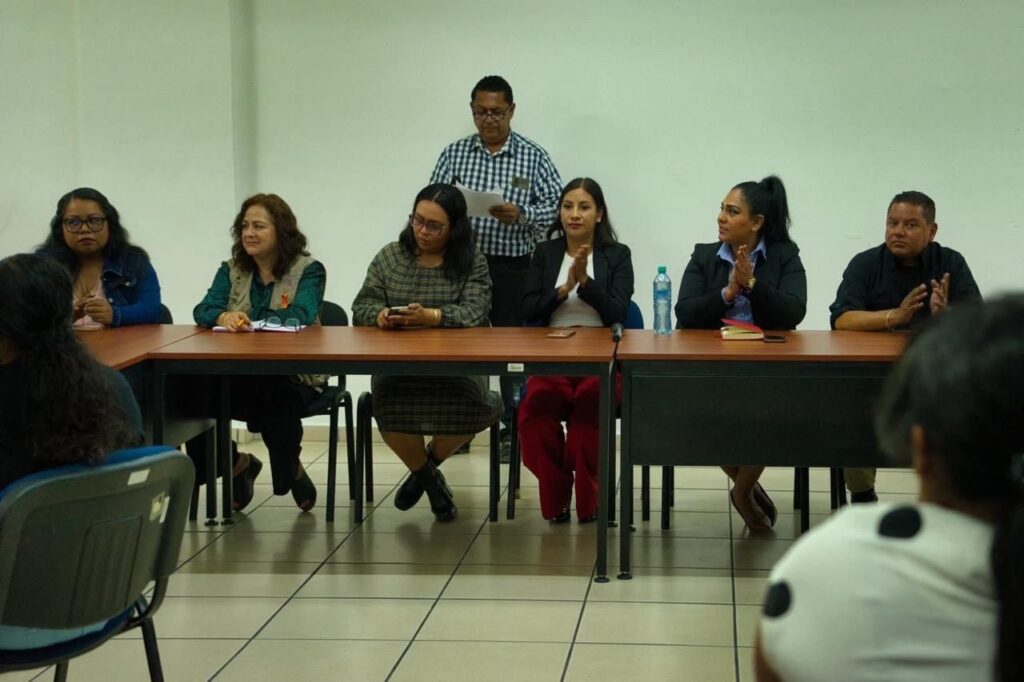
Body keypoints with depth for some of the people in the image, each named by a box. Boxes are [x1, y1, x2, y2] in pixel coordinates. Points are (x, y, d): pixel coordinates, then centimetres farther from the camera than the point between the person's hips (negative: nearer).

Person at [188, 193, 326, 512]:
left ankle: (291, 469, -2)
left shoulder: (308, 270, 1)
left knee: (277, 403, -38)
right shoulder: (231, 270, 13)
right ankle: (235, 463, 6)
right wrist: (223, 317, -26)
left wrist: (245, 320, -21)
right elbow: (203, 310, -2)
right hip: (238, 375, 4)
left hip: (293, 375, -4)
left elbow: (298, 317, -16)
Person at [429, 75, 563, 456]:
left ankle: (512, 430, 12)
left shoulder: (533, 157, 2)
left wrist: (520, 215, -18)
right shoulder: (454, 154, 8)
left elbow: (557, 207, -2)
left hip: (512, 269, -2)